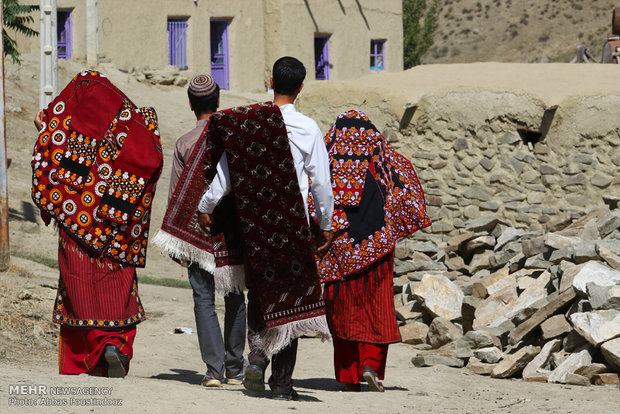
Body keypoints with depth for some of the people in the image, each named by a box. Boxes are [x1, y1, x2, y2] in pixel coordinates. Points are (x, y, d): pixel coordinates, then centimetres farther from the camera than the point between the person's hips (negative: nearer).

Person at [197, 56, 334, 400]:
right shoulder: (308, 129, -5)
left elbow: (227, 166, -2)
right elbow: (321, 182, -1)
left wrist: (206, 205, 10)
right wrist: (326, 226, 10)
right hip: (294, 223, -1)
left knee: (257, 294, 15)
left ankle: (257, 354, -11)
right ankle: (282, 383, 5)